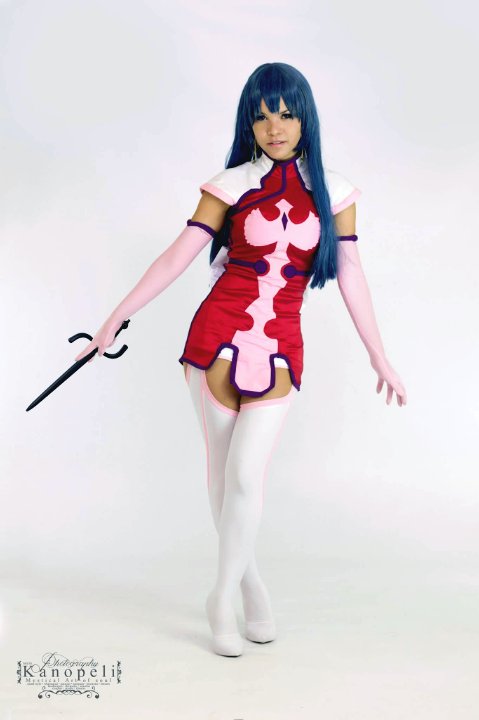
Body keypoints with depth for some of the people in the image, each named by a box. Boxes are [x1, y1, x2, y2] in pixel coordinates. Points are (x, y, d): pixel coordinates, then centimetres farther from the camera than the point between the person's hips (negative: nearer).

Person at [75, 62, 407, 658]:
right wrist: (117, 317, -3)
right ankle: (251, 585, 29)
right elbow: (177, 258, 0)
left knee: (246, 475, -9)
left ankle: (222, 601, 12)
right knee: (222, 470, 8)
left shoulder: (332, 190, 5)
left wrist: (379, 358, 10)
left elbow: (350, 276, 8)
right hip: (216, 336, 0)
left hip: (280, 350, 0)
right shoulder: (232, 185, 2)